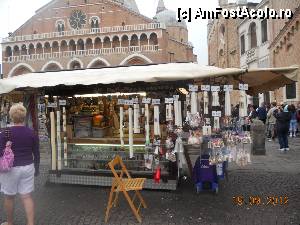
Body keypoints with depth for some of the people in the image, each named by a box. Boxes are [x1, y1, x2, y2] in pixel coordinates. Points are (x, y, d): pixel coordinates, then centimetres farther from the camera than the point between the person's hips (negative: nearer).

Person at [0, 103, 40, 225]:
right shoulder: (32, 133, -2)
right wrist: (36, 168, 14)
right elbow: (36, 153, 3)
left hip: (11, 169, -2)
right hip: (27, 168, 3)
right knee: (27, 197, 8)